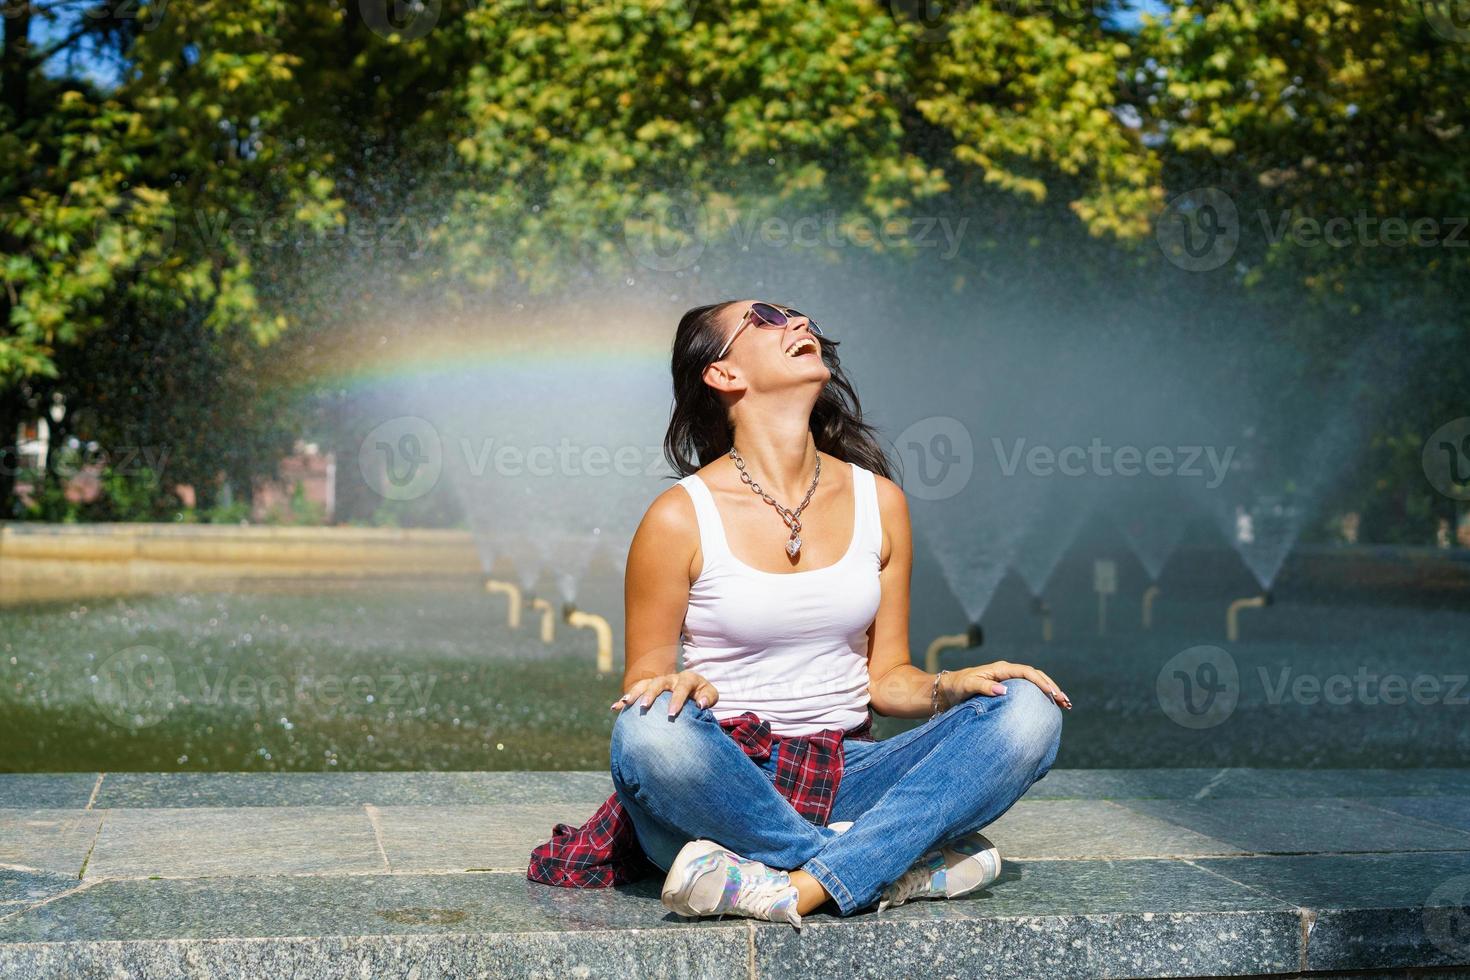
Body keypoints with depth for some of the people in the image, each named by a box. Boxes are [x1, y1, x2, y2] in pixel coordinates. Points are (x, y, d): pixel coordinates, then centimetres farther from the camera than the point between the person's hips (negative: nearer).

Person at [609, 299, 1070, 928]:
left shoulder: (878, 500, 7)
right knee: (649, 730, -36)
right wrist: (682, 686, -24)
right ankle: (898, 865, -22)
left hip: (842, 779, 4)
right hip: (724, 790, -3)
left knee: (1028, 711, -17)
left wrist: (954, 685, -10)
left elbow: (886, 675, 11)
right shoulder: (681, 517, -4)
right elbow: (642, 684, 0)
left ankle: (796, 888, -30)